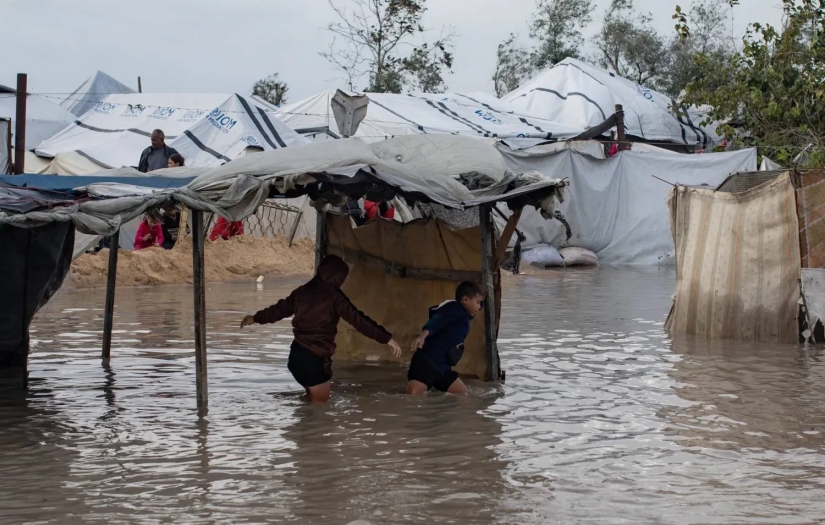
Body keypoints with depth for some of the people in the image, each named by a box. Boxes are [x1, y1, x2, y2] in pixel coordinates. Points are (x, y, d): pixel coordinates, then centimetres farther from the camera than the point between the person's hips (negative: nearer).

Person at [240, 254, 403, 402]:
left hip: (296, 354, 7)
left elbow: (280, 309, 21)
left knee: (313, 400, 20)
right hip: (315, 358, -7)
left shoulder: (302, 291, 8)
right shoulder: (334, 296, -10)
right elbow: (358, 320, -12)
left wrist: (256, 318, 40)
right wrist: (386, 338, -10)